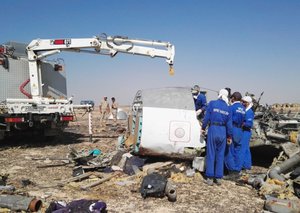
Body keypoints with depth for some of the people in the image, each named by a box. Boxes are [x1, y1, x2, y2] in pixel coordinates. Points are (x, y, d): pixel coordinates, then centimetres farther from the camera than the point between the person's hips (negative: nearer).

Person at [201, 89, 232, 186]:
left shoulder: (212, 103, -4)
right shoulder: (228, 108, 6)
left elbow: (207, 117, -5)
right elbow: (229, 124, 7)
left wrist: (203, 128, 8)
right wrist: (229, 136, 16)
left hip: (213, 130, -3)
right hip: (223, 131, 3)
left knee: (211, 154, 4)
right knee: (220, 155, 11)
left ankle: (210, 178, 6)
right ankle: (218, 178, 15)